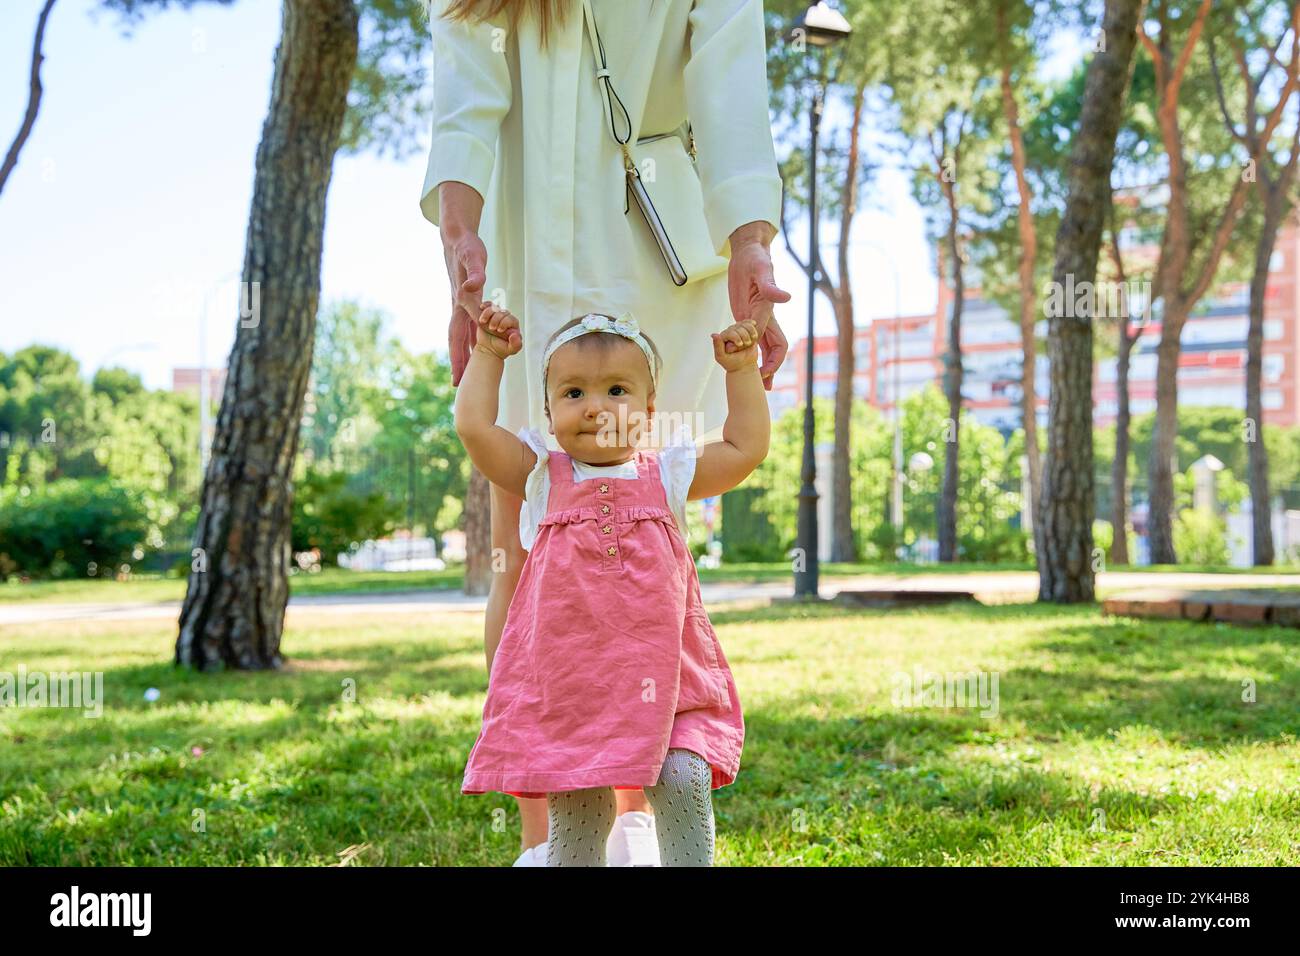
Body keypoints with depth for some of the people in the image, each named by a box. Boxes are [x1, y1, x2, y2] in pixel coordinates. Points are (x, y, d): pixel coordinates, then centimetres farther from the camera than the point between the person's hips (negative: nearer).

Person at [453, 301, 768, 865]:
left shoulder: (666, 478, 9)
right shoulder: (544, 479, 6)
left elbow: (746, 448, 12)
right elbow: (475, 427, 0)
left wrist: (741, 370, 13)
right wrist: (488, 355, 10)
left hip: (665, 683, 1)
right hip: (568, 686, -1)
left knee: (684, 778, -15)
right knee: (576, 808, -4)